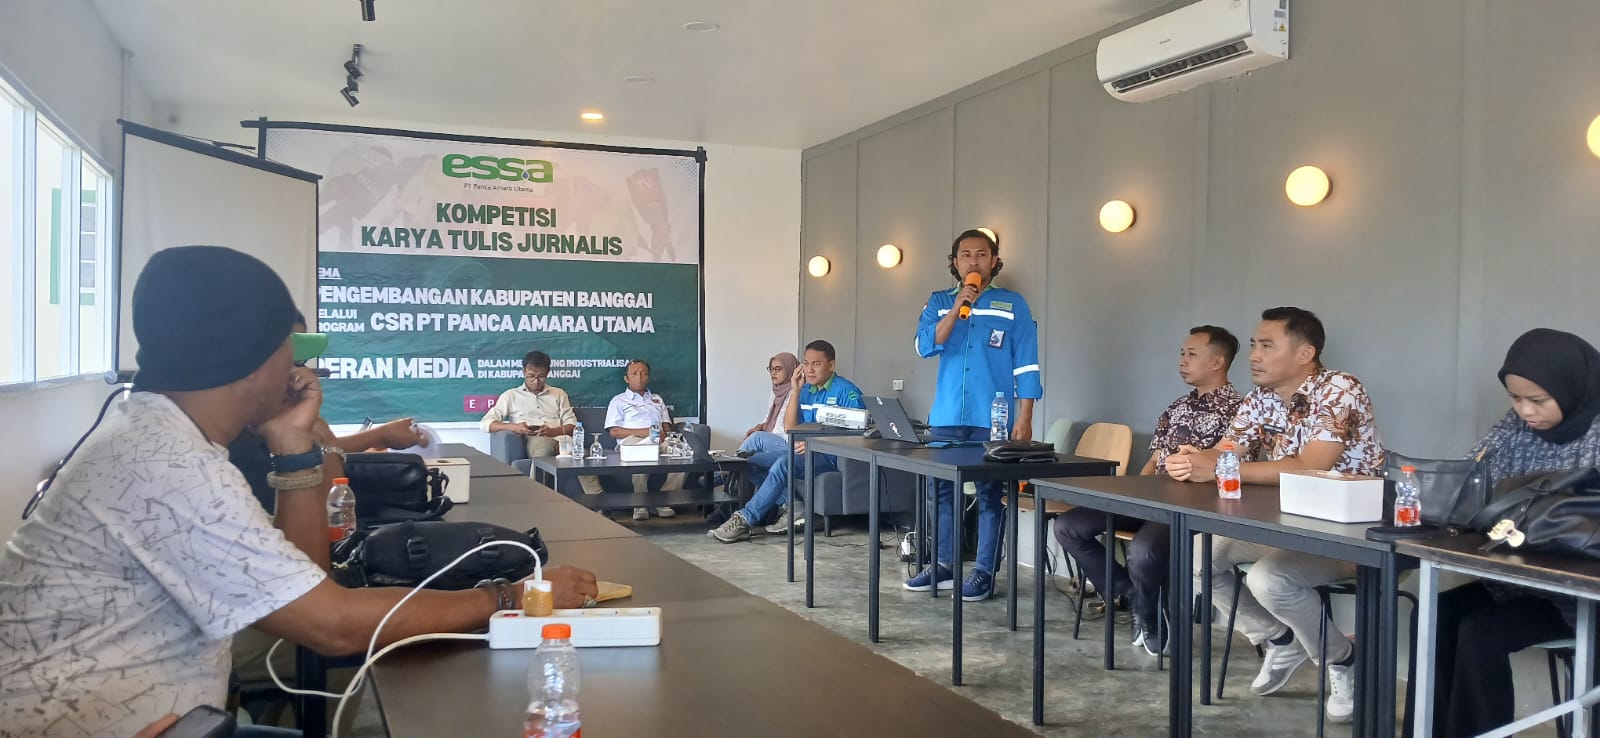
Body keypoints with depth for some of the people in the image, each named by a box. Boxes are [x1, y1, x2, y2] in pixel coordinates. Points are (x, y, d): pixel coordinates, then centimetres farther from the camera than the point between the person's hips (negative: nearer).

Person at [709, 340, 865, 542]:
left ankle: (744, 521, -28)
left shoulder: (847, 392, -6)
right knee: (754, 461, -10)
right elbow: (790, 428, 10)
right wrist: (795, 392, 0)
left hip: (830, 455, -8)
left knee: (784, 464, -32)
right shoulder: (805, 390, 15)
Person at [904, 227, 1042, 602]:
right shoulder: (939, 302, 9)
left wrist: (1024, 417, -7)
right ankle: (943, 566, 19)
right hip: (946, 417, 3)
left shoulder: (1012, 305, 2)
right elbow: (925, 346, -6)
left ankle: (985, 571, 8)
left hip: (992, 419, -3)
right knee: (942, 490, 8)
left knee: (990, 494, 2)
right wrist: (957, 308, -16)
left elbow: (1025, 365, 0)